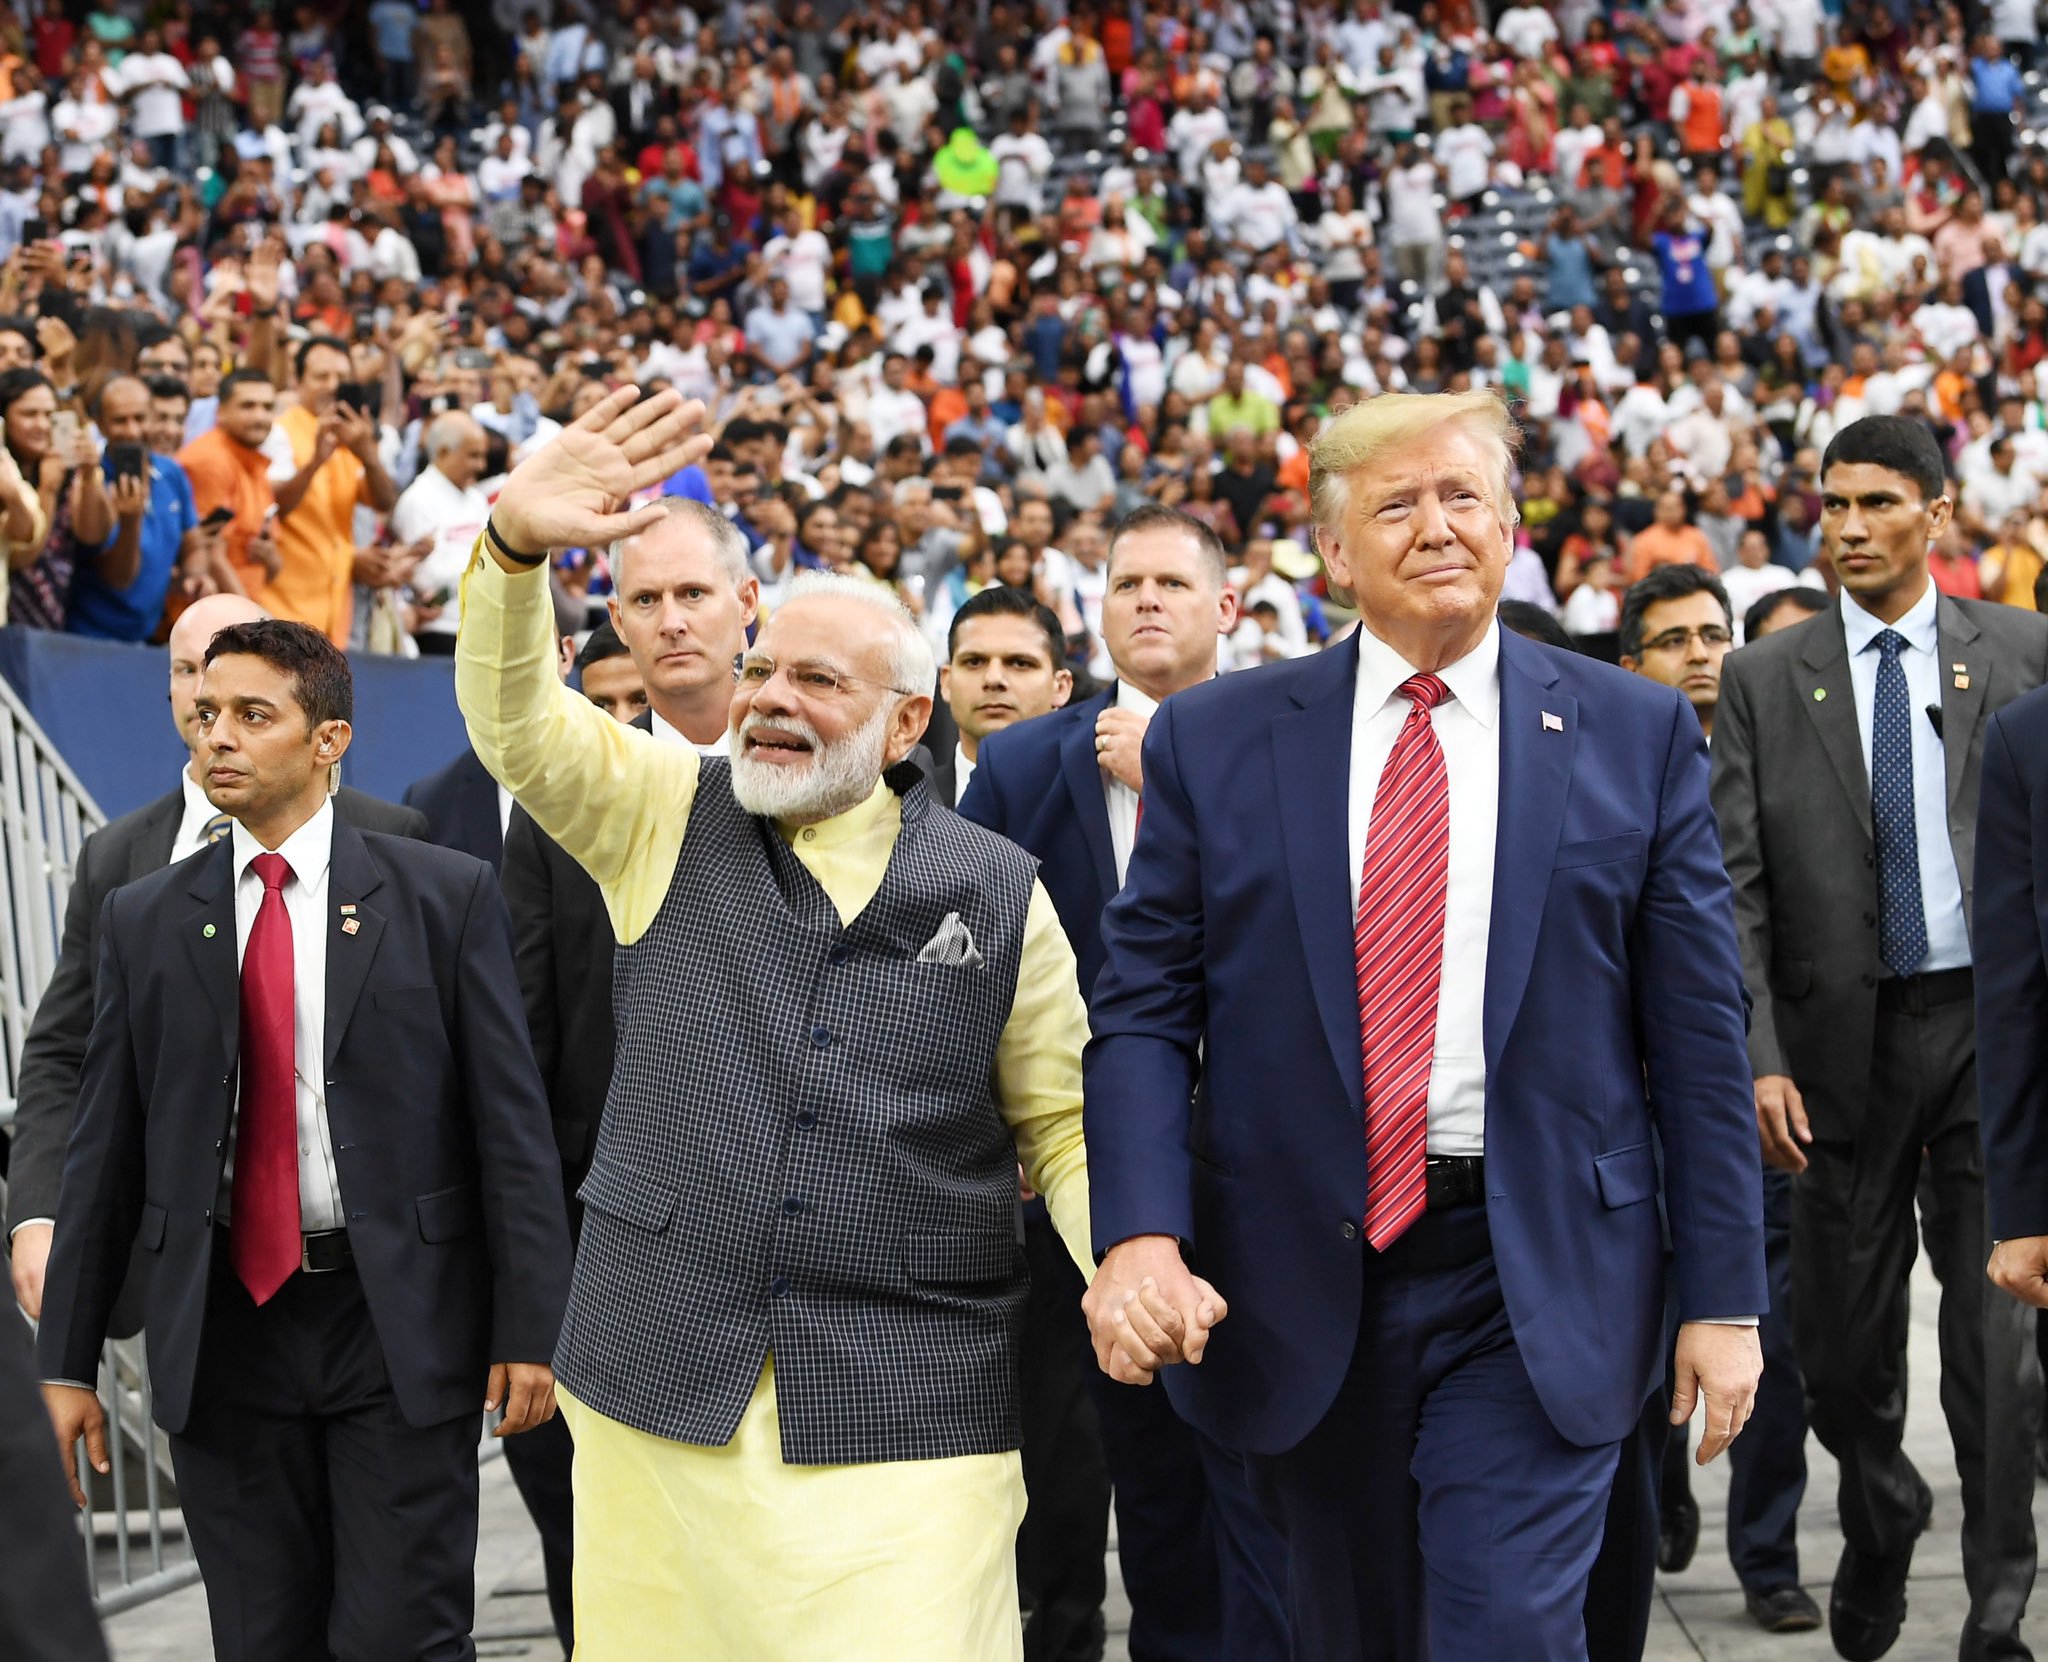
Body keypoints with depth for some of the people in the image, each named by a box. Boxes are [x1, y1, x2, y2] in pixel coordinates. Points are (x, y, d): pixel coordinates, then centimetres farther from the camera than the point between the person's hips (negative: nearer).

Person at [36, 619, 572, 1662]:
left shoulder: (446, 897, 0)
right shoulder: (145, 922, 8)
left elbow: (511, 1124, -2)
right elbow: (104, 1152, 9)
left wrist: (527, 1329, -7)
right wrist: (66, 1359, 7)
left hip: (400, 1325, -3)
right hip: (222, 1331, 3)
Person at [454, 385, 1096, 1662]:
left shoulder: (997, 893, 7)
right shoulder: (670, 818, 8)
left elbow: (1063, 1124, 11)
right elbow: (517, 722, -6)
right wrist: (517, 546, -24)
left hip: (909, 1409, -1)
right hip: (666, 1387, 1)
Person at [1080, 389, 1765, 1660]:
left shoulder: (1638, 736, 2)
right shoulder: (1216, 741, 3)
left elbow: (1698, 1031, 1)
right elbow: (1143, 1013, 1)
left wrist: (1722, 1298, -2)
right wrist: (1139, 1236, -15)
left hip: (1536, 1282, -2)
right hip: (1300, 1285, 2)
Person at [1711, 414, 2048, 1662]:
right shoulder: (1766, 680, 5)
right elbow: (1738, 889, 1)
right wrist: (1758, 1058, -8)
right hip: (1846, 1037, 1)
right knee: (1844, 1337, 9)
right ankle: (1880, 1525, 37)